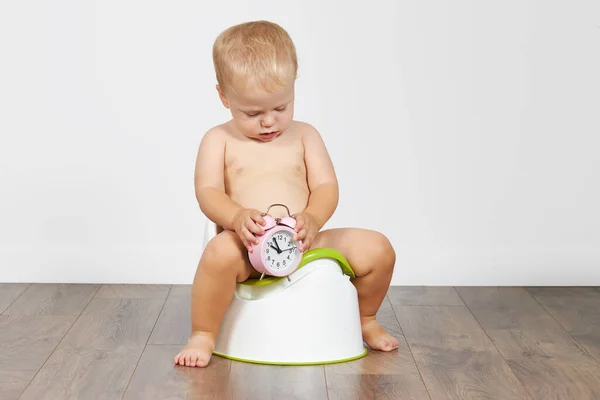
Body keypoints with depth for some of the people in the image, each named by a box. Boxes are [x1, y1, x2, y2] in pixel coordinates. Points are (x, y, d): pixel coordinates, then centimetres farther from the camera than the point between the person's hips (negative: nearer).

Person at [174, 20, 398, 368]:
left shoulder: (305, 135, 13)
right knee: (220, 252, -38)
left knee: (378, 248, -11)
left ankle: (366, 320, 18)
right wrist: (237, 217, -28)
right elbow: (207, 191, -5)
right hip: (248, 246, -3)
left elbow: (327, 187, 4)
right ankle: (203, 336, -14)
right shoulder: (219, 140, 7)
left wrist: (313, 219, -20)